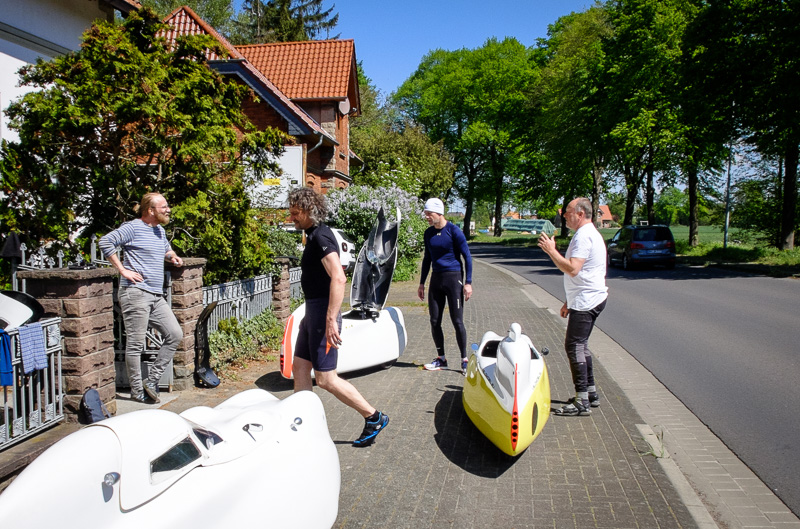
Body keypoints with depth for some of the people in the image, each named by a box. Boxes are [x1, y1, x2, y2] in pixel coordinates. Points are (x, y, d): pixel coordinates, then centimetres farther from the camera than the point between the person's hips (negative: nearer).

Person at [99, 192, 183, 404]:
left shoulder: (160, 231, 20)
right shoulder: (133, 227, -6)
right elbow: (105, 242, -14)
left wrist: (173, 256, 16)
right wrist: (123, 269, -14)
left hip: (157, 296, 8)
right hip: (136, 293, -8)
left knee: (175, 335, 4)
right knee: (136, 344, -2)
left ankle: (151, 381, 12)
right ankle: (137, 391, 8)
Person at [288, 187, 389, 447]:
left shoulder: (321, 236, -17)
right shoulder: (314, 235, 15)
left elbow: (338, 278, -28)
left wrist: (331, 320, -30)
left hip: (323, 314, -10)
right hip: (312, 312, 10)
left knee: (326, 379, -4)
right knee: (299, 368, 13)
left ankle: (374, 418, 8)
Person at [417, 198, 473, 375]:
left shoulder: (454, 231, -10)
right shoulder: (429, 233, 8)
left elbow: (467, 256, -7)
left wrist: (468, 283, -13)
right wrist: (422, 283, 16)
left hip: (453, 278, -6)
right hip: (436, 280, 6)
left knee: (457, 321, -4)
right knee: (435, 321, 6)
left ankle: (464, 360, 8)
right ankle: (441, 359, 19)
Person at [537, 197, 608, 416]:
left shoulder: (584, 236, -16)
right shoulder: (590, 233, 19)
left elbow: (572, 269, -28)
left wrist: (551, 250, -19)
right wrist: (569, 302, 24)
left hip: (585, 302, -11)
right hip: (588, 299, 11)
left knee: (574, 346, -9)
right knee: (580, 346, 16)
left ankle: (582, 402, -5)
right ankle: (591, 393, 25)